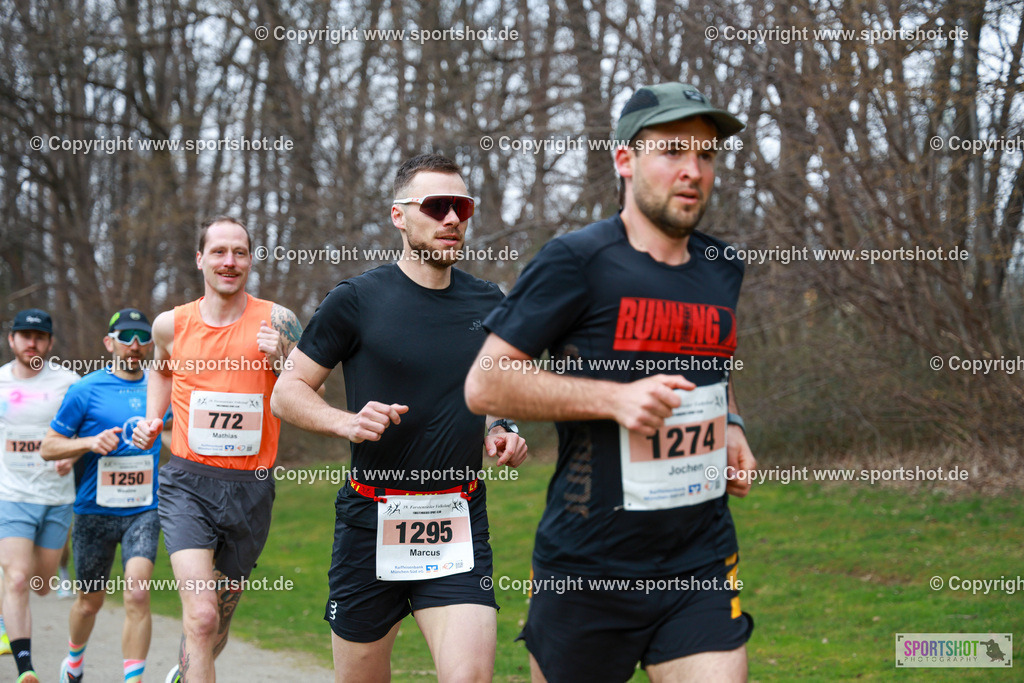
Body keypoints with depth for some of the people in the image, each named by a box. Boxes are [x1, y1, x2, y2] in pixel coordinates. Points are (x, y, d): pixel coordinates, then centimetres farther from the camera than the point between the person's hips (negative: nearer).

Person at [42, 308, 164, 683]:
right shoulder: (85, 390, -5)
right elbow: (48, 447, -3)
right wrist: (90, 443, -18)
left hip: (144, 511, 1)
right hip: (95, 511, -1)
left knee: (137, 594, -19)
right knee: (90, 600, 13)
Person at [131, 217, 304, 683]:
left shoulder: (276, 322, -4)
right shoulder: (171, 325, 2)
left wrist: (281, 360, -19)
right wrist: (152, 418, 11)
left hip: (250, 488, 1)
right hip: (187, 482, -1)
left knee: (219, 618, 18)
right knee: (201, 614, -20)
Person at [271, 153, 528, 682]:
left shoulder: (489, 305, 8)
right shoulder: (357, 300, -4)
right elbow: (288, 391, 1)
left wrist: (500, 432, 4)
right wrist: (345, 421, -17)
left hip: (459, 524, 2)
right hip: (372, 520, -2)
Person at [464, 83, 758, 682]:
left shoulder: (723, 271, 11)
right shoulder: (578, 262, -9)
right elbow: (484, 385, -10)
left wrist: (730, 429, 11)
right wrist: (615, 398, -20)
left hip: (702, 563, 5)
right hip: (590, 565, -4)